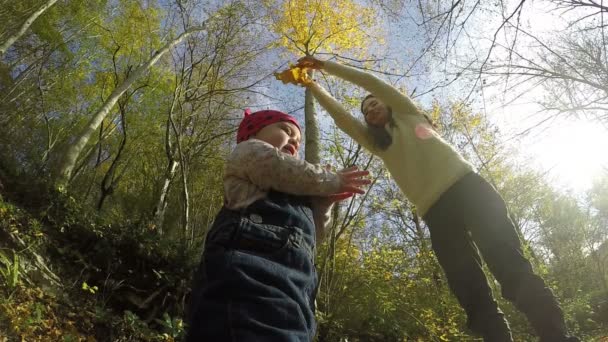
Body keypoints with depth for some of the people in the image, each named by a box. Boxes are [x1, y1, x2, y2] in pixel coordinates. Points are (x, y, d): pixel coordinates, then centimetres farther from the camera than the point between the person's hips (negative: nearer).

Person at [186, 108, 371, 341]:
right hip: (252, 276, -9)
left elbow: (307, 237, 34)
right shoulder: (249, 150, 20)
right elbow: (288, 171, -1)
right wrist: (333, 181, 14)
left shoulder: (281, 191, 42)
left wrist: (322, 203, 23)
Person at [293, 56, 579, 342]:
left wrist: (324, 65, 18)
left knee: (511, 267, -15)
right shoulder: (376, 141, 27)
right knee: (473, 294, -8)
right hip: (436, 211, 3)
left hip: (467, 187, -3)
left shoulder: (408, 115, 21)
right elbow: (339, 115, 23)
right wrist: (313, 86, 22)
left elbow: (370, 81, 15)